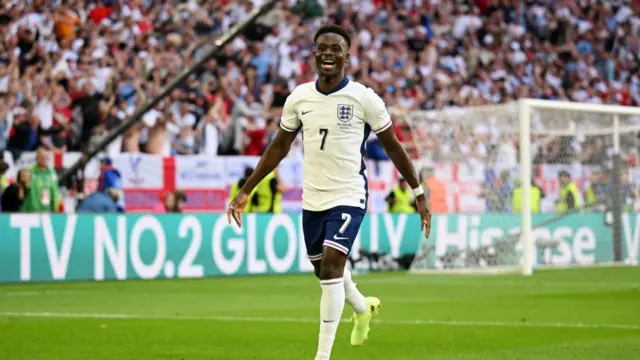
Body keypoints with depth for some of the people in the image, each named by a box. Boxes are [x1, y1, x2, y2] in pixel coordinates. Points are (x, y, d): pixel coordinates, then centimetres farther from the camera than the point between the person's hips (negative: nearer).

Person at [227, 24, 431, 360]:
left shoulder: (364, 98, -10)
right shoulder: (299, 97, 0)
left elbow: (392, 147, 0)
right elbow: (279, 147, 11)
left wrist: (418, 193, 2)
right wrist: (245, 192, 10)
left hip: (348, 197, -5)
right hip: (312, 198, 5)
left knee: (330, 267, -18)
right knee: (324, 270, 18)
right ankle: (363, 308, 52)